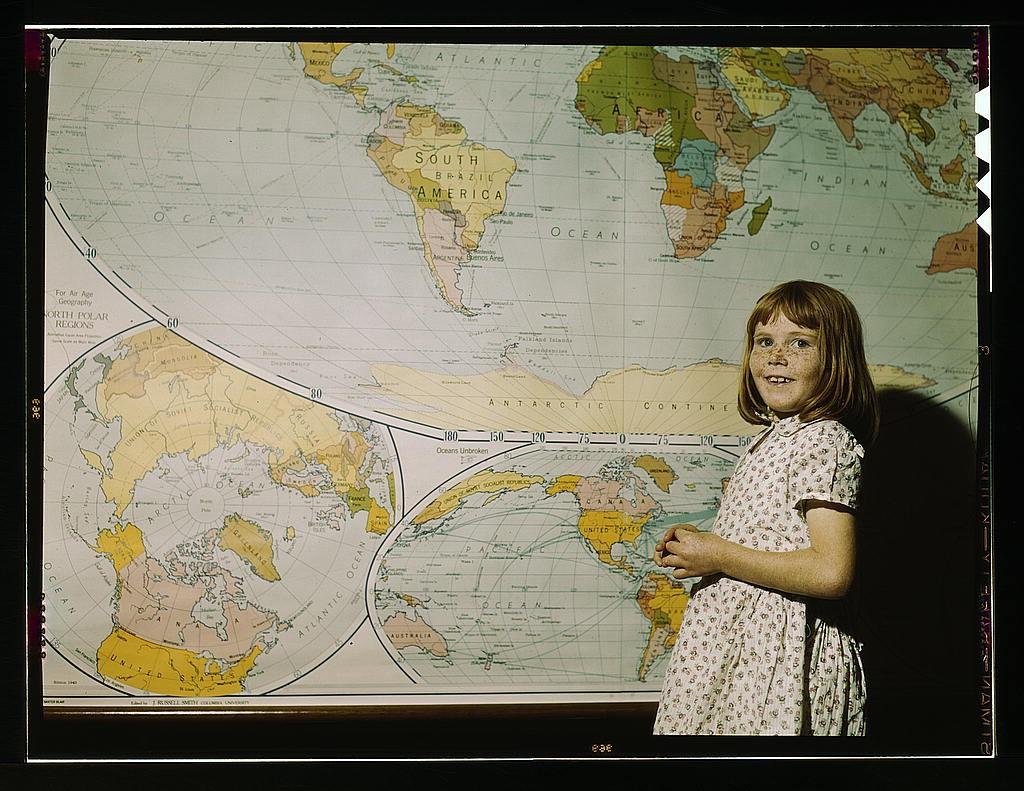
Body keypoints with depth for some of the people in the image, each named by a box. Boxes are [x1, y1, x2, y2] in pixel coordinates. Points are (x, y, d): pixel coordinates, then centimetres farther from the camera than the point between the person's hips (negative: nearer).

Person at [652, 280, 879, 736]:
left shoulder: (823, 440, -16)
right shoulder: (773, 438, 12)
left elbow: (831, 572, -25)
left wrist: (720, 556, -18)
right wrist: (697, 545, 4)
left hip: (780, 650, -9)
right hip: (736, 642, 9)